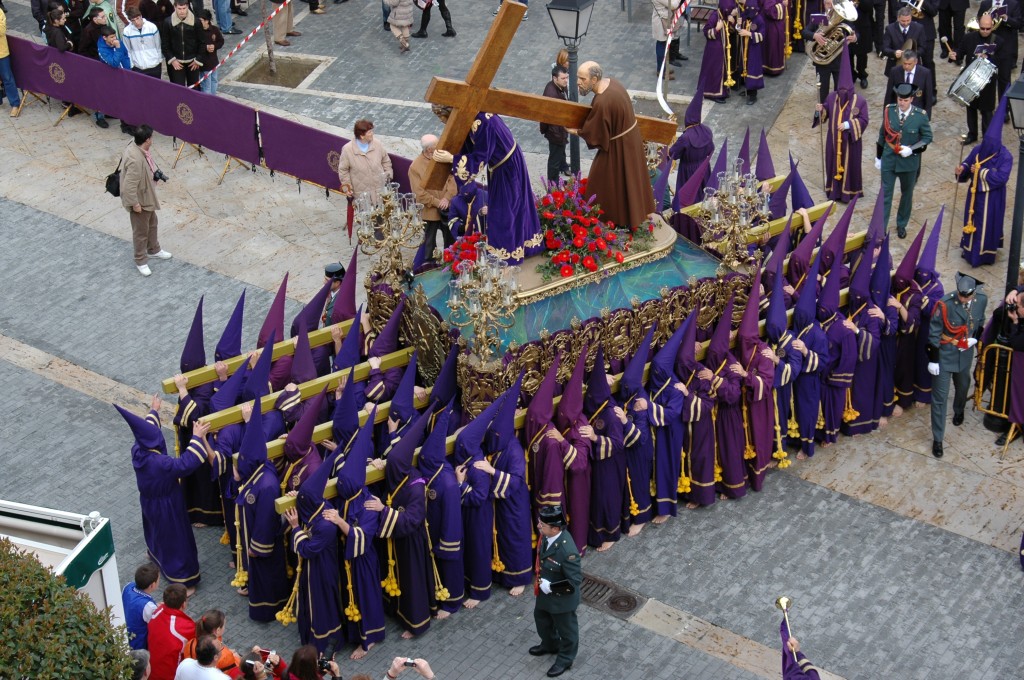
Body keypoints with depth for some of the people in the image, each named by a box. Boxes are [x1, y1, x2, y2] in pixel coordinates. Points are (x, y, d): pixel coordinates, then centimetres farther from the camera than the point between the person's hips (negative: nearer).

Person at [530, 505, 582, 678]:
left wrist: (551, 587, -27)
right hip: (545, 592, 8)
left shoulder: (567, 551, -40)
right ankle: (550, 645, 59)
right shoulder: (546, 535, -16)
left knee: (566, 628, 20)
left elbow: (576, 579, -31)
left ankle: (565, 659, 44)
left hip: (562, 597, -8)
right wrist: (540, 581, 8)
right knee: (541, 617, 32)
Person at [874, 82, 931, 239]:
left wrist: (911, 149, -20)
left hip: (909, 162, -1)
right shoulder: (889, 111, -9)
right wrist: (878, 157, 9)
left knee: (907, 193, 16)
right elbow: (882, 134, 3)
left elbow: (927, 138, -5)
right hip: (888, 161, 1)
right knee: (885, 193, 4)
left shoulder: (920, 116, -15)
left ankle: (902, 224, 35)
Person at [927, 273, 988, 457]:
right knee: (939, 397, 0)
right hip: (944, 356, -4)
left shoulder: (982, 300, -15)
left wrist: (974, 338, -11)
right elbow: (934, 333, -17)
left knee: (963, 387, 29)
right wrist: (933, 360, -14)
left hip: (965, 354, 4)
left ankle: (959, 412, 60)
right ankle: (937, 439, 10)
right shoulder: (944, 303, -27)